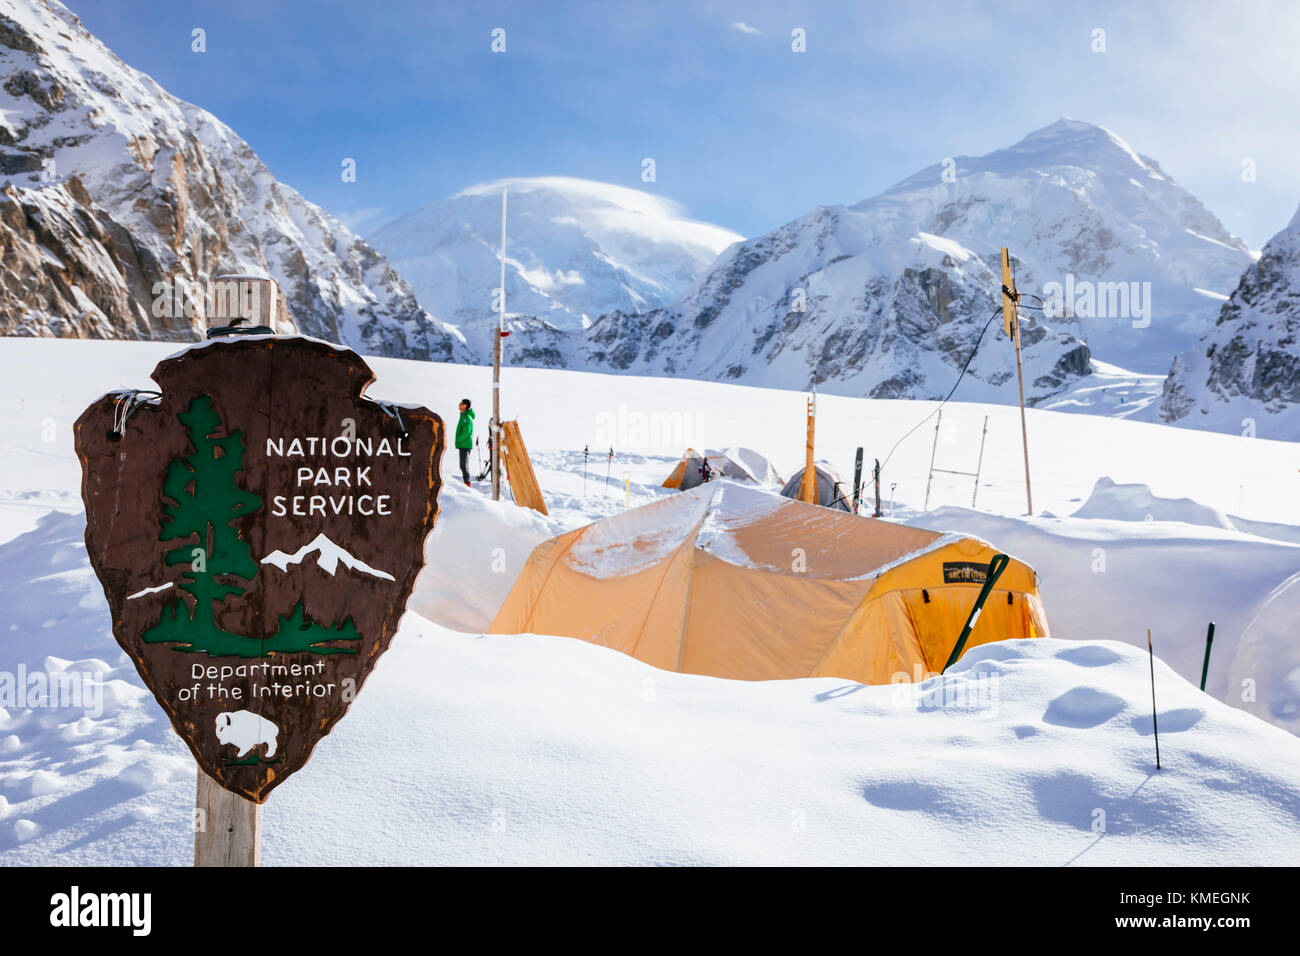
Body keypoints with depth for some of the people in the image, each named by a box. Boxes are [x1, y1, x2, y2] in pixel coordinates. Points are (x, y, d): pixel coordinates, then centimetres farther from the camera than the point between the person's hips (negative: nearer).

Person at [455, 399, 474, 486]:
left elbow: (466, 432, -21)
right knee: (463, 465, 11)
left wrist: (458, 441, -13)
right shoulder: (463, 416, 17)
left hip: (465, 445, -10)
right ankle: (466, 483, 15)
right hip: (463, 444, 10)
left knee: (464, 464, -12)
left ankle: (467, 483, -13)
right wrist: (458, 442, 17)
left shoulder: (467, 417, -14)